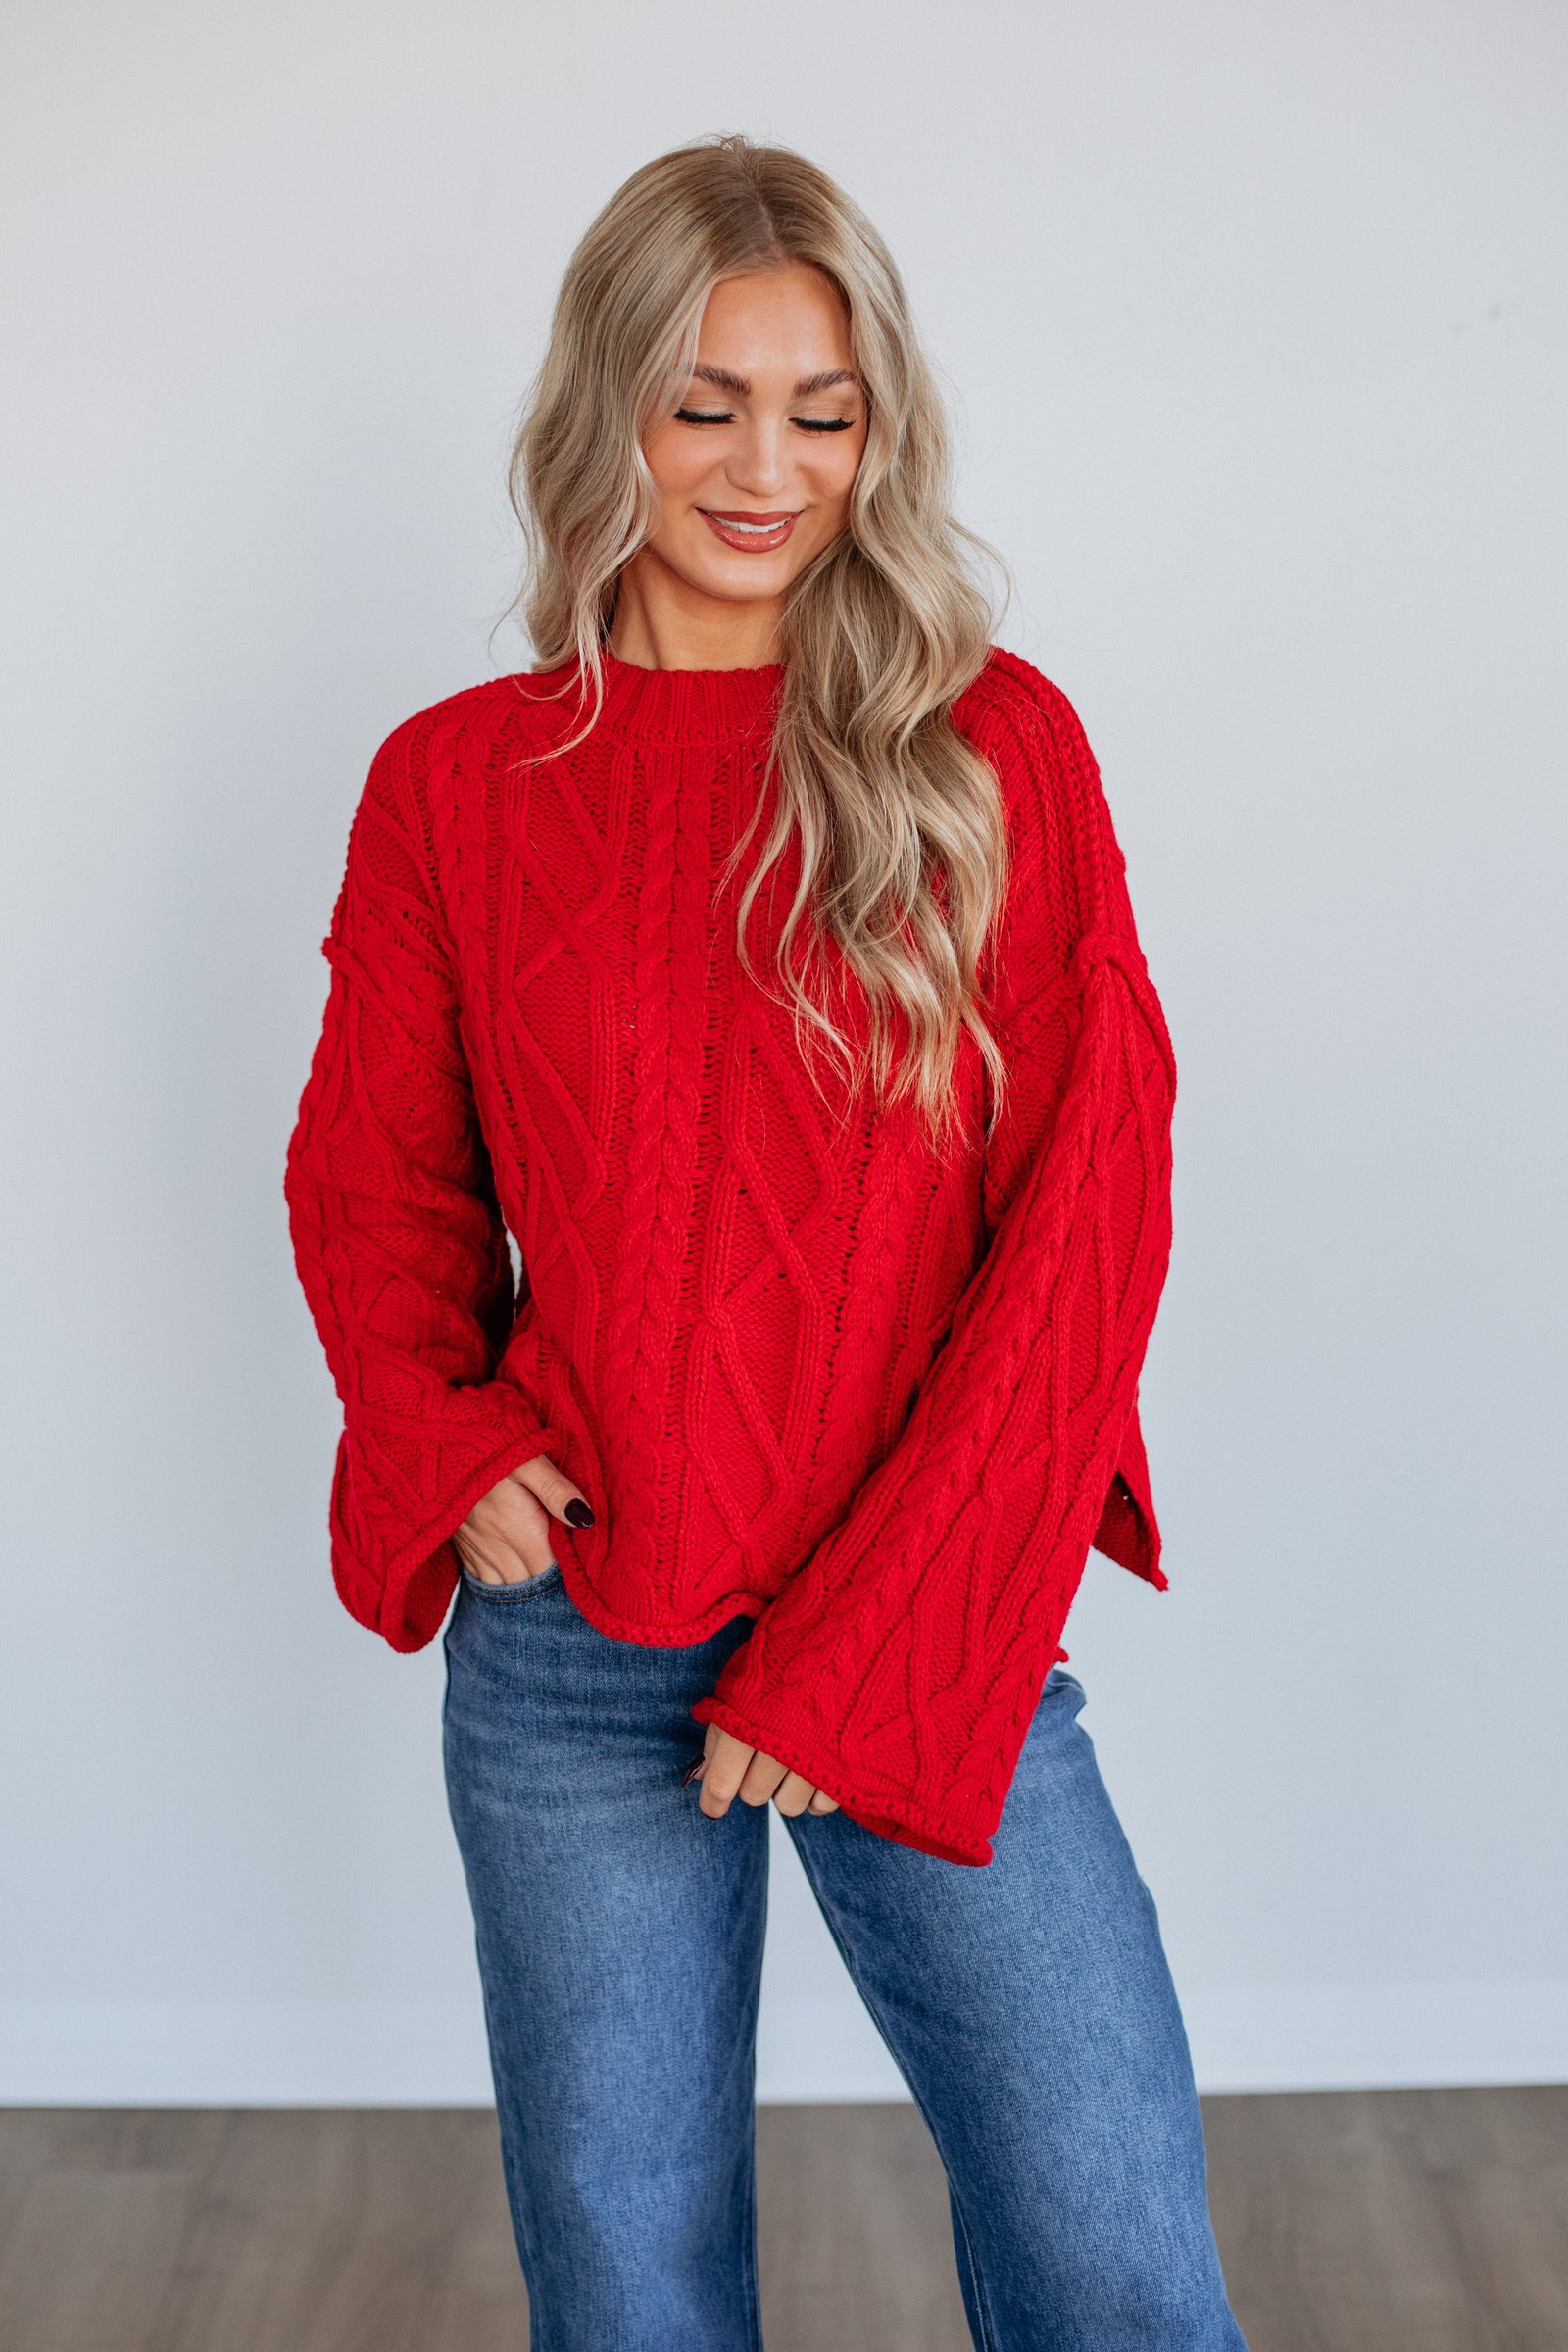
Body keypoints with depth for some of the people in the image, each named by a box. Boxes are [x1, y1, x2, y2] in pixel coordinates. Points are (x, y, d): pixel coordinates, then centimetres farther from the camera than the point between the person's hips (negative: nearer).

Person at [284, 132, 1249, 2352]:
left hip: (941, 1636, 0)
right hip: (576, 1650, 1)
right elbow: (374, 1177, 11)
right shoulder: (455, 782, 1)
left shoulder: (1000, 749, -1)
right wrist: (447, 1447, -9)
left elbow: (1088, 1211, -5)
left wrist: (880, 1642, -11)